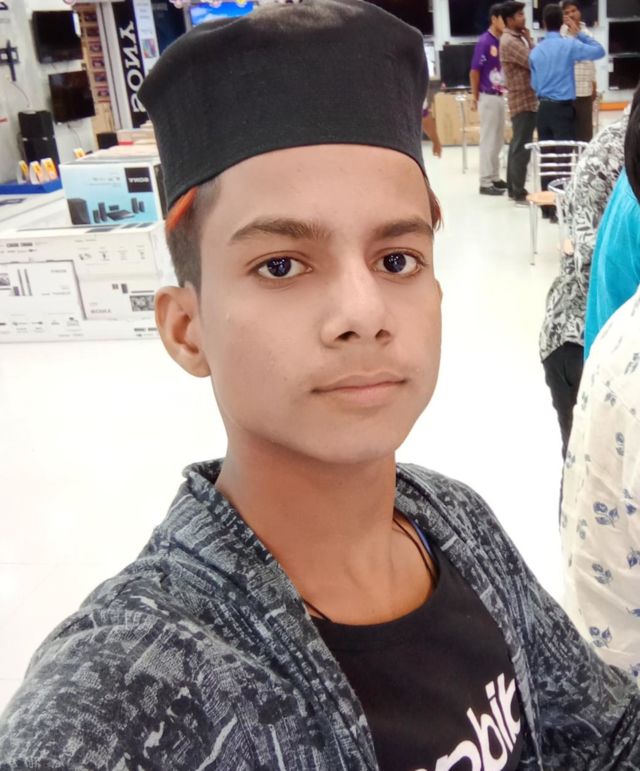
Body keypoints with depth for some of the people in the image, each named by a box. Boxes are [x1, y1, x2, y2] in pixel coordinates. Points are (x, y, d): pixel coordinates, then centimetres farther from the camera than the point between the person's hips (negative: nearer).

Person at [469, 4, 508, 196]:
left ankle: (494, 178, 23)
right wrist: (475, 98, -7)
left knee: (498, 140, 13)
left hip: (500, 96, 8)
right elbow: (474, 72, -11)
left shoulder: (503, 42, 8)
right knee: (488, 140, -2)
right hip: (488, 97, -8)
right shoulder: (485, 42, -13)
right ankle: (485, 182, 4)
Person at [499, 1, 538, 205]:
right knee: (522, 147, -8)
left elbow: (529, 62, 14)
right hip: (523, 100, -10)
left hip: (525, 98, 10)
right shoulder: (509, 41, -16)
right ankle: (519, 193, -6)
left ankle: (513, 188, 19)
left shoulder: (517, 39, 15)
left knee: (517, 145, 13)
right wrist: (530, 40, -6)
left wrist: (527, 40, 3)